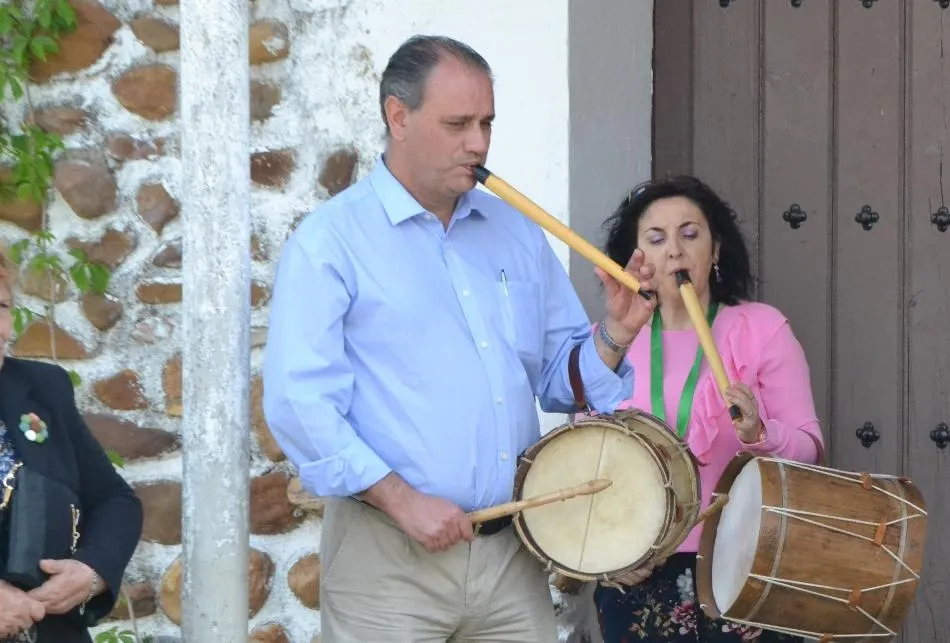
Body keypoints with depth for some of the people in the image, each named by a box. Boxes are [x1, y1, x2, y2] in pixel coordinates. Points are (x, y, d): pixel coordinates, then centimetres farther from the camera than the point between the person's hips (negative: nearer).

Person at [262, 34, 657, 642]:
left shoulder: (518, 233, 13)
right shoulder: (328, 243, -4)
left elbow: (559, 377, 17)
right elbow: (299, 402, -14)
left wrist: (614, 335, -2)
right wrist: (402, 500, -18)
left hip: (512, 557, 5)